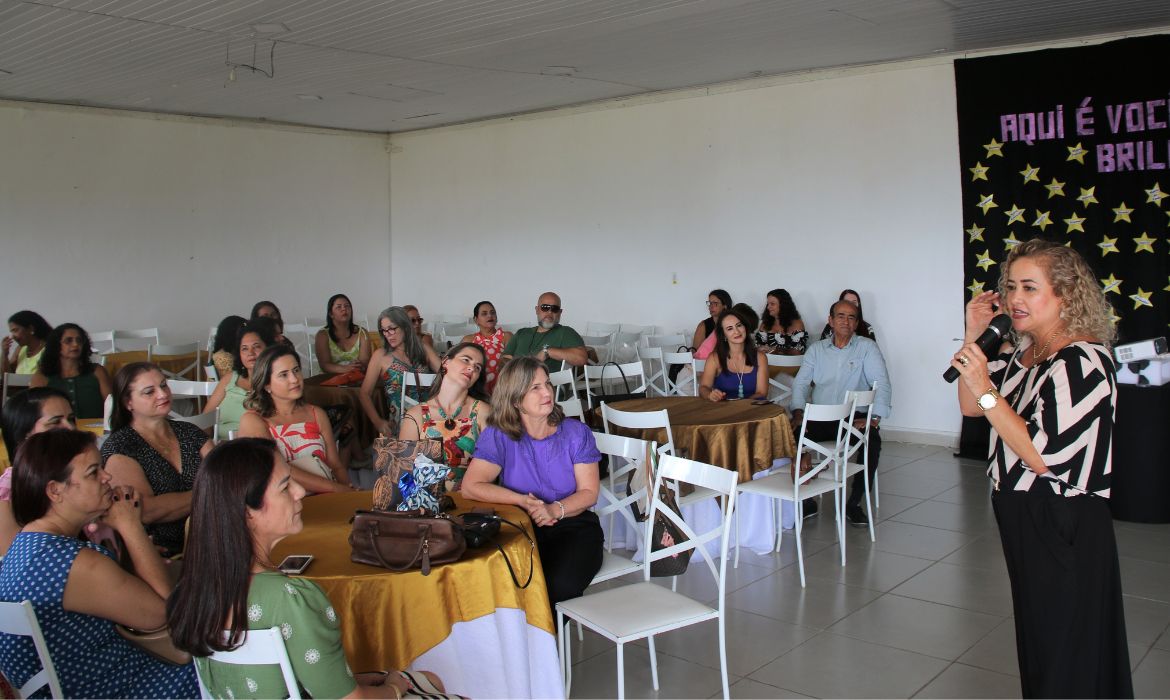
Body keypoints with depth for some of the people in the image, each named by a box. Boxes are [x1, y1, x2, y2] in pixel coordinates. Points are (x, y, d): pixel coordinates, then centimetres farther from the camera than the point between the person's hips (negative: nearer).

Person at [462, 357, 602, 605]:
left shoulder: (577, 433, 3)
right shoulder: (498, 436, -1)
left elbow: (589, 492, -1)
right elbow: (471, 487, -12)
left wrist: (556, 509, -22)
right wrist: (523, 500, -21)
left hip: (573, 523, 1)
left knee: (561, 584, -29)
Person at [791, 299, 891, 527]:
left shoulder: (867, 347, 4)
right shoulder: (816, 349, 14)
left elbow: (882, 383, -5)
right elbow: (801, 382, 11)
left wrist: (875, 418, -18)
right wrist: (798, 412, -6)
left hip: (854, 417, -2)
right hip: (819, 417, 2)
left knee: (873, 440, -32)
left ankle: (853, 503, -15)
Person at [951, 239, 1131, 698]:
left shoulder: (1082, 361, -22)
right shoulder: (1021, 353, 5)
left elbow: (1043, 457, -25)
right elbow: (969, 406, 11)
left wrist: (986, 389, -26)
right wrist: (972, 336, 2)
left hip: (1064, 526, -8)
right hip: (1021, 515, 9)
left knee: (1067, 660, 7)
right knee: (1034, 641, 23)